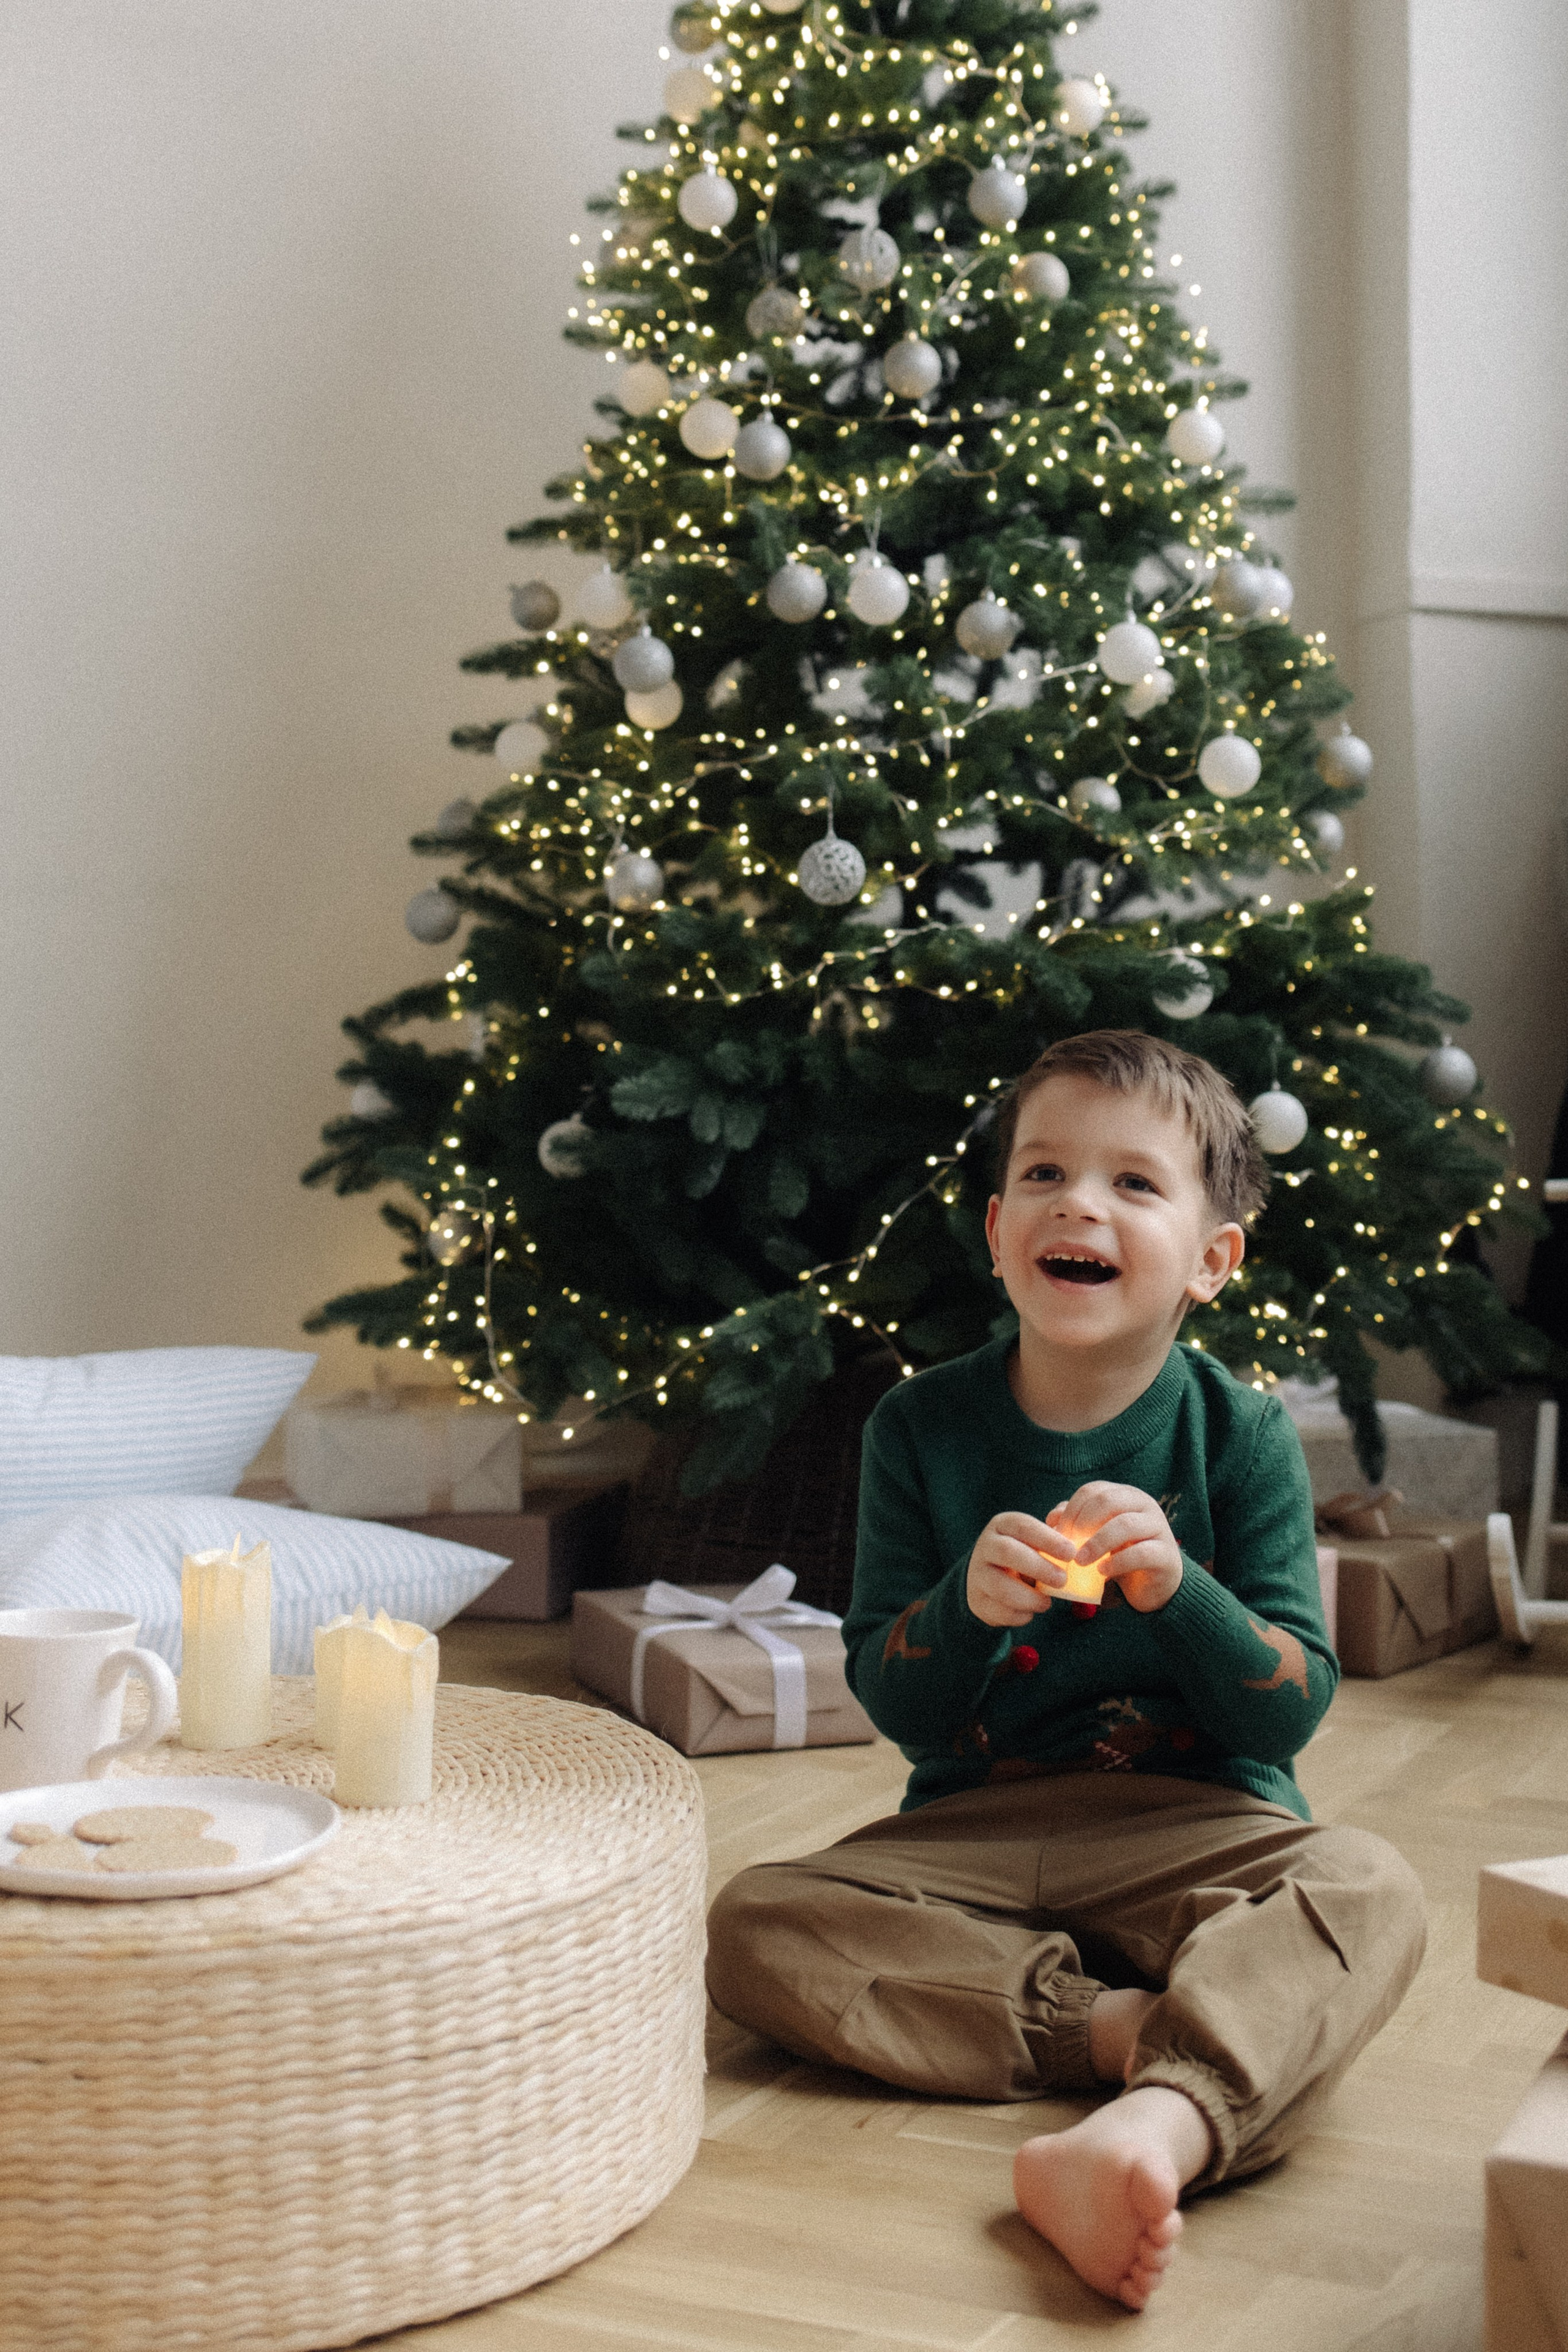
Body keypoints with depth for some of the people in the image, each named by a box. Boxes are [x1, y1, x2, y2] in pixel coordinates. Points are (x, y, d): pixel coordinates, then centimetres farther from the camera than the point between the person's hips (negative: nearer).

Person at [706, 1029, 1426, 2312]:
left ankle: (1157, 2129, -55)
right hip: (975, 1834, 2)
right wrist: (965, 1603, -21)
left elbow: (1293, 1712, -6)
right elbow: (895, 1712, 1)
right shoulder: (925, 1427, 1)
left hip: (1193, 1831, -1)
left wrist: (1176, 1587, -25)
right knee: (754, 1927, -22)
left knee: (1372, 1891, -32)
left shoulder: (1240, 1435, -3)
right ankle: (1123, 2026, -25)